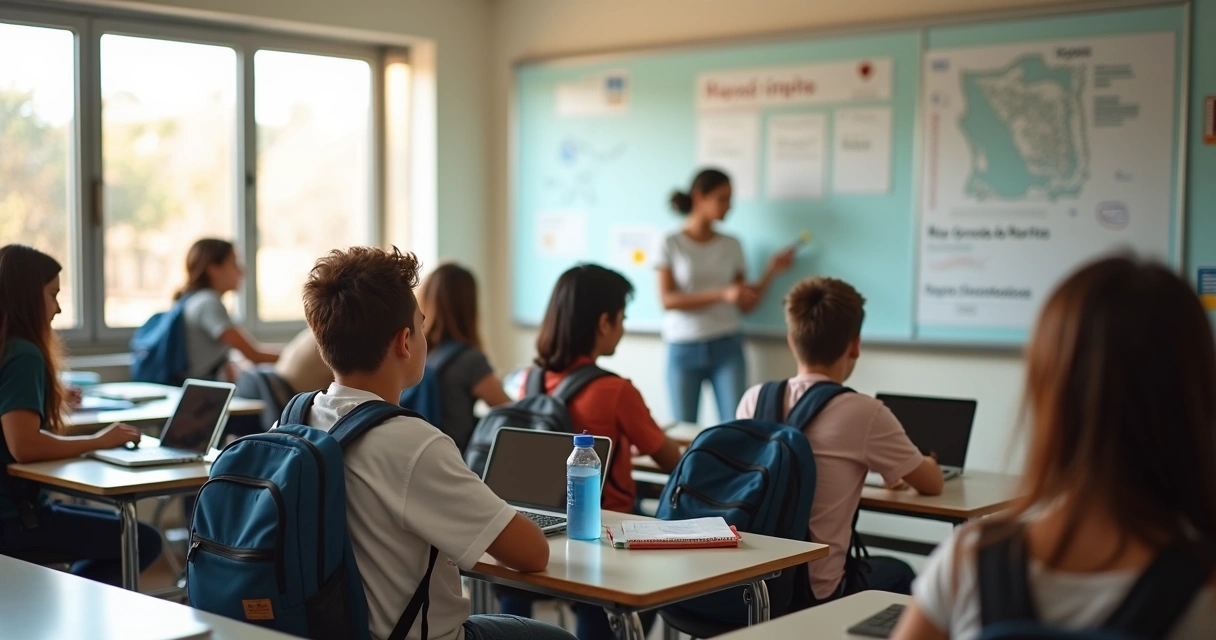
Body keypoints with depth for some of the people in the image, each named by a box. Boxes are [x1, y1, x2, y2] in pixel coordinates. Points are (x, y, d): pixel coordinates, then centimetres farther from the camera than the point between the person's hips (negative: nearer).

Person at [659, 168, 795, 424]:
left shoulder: (732, 245, 8)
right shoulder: (671, 244, -2)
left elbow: (745, 305, 8)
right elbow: (667, 299, -12)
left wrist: (772, 271, -4)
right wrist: (722, 294, -19)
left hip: (727, 347, 2)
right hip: (683, 348, -2)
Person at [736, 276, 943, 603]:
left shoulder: (754, 399, -1)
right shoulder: (864, 413, -14)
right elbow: (932, 484, 1)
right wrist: (924, 463, 25)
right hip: (813, 595, -5)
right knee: (899, 573, 27)